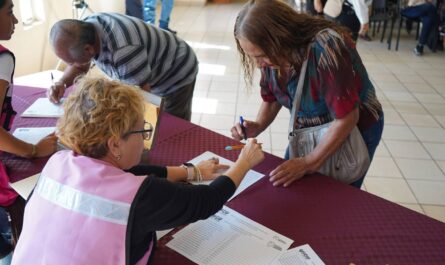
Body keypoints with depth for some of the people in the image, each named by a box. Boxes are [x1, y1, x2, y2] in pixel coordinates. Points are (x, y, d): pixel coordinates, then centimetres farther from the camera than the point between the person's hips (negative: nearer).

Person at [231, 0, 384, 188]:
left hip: (354, 130, -5)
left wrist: (309, 163, -26)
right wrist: (257, 127, -17)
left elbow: (347, 118, -30)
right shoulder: (273, 54, -15)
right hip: (308, 130, 6)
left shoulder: (326, 48, -34)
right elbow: (271, 99, 2)